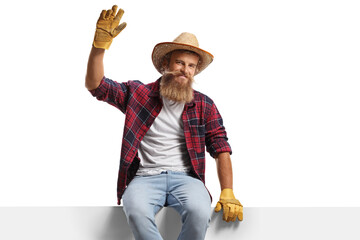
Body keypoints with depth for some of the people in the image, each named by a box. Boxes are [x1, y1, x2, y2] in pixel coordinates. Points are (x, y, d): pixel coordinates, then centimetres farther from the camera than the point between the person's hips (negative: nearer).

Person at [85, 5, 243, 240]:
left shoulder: (204, 105, 12)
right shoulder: (139, 94, 11)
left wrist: (227, 194, -5)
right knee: (137, 211, -35)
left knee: (199, 211, -34)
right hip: (145, 177, 0)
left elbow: (221, 149, 7)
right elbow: (95, 85, 4)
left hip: (185, 177, 1)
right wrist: (100, 45, -11)